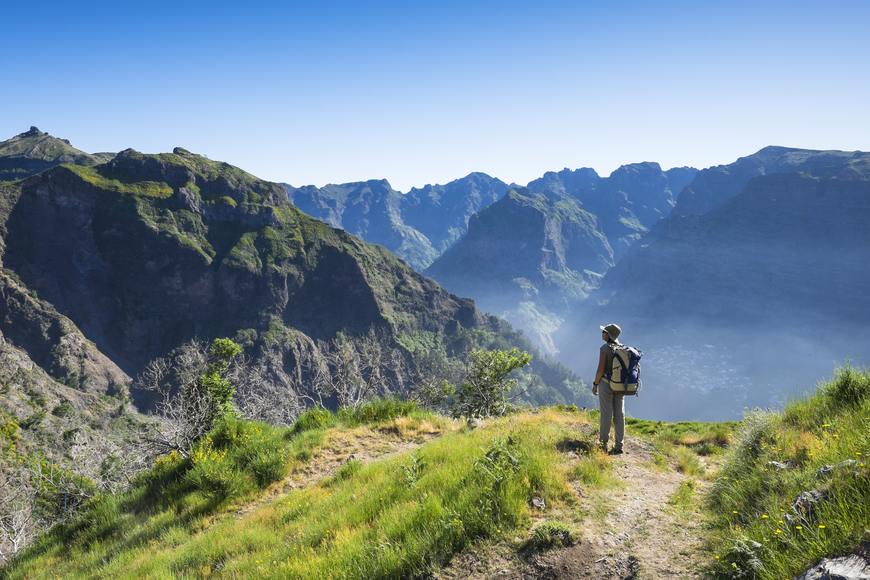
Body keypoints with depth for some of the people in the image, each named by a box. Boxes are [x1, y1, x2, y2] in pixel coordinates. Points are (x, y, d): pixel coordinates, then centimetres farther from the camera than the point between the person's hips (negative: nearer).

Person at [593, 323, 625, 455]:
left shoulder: (604, 348, -14)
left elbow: (600, 369, -16)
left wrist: (595, 384, -5)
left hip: (606, 384, -6)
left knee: (606, 414, 1)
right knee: (619, 414, 7)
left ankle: (603, 444, 9)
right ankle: (619, 445, 11)